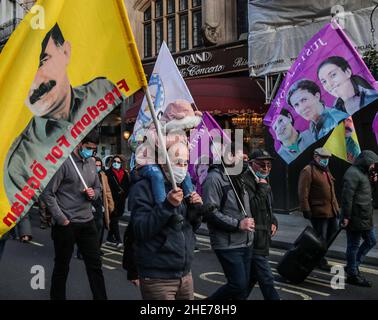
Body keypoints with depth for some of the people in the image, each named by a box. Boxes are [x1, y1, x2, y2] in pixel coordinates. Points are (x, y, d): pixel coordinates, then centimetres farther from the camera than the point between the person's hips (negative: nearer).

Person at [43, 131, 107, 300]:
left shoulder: (92, 163, 9)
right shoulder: (63, 162, -12)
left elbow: (98, 188, 20)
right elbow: (48, 193, -13)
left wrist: (93, 193, -4)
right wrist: (61, 219, -13)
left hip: (88, 222, 6)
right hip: (66, 224, -6)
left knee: (95, 264, 9)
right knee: (62, 266, 9)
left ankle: (101, 297, 19)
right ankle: (57, 297, 27)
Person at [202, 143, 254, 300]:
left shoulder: (237, 177, 15)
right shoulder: (214, 178, -13)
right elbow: (211, 212, -21)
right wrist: (237, 224, -20)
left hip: (245, 242, 9)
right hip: (228, 244, -8)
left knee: (244, 284, 12)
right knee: (238, 284, -8)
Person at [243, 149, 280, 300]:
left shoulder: (263, 181, 16)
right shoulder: (245, 182, -15)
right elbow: (253, 207, -26)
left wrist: (273, 222, 10)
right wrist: (262, 188, -20)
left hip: (262, 241, 10)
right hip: (253, 242, -10)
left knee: (251, 278, 19)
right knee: (267, 281, -6)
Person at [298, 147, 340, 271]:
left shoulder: (326, 171, 18)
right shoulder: (308, 171, -11)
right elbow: (303, 192, -17)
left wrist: (336, 207, 21)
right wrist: (306, 209, -20)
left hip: (332, 211, 9)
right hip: (318, 212, -9)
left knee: (332, 234, 16)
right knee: (321, 238, 1)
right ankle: (321, 262, 17)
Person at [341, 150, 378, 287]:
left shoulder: (362, 173, 17)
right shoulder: (352, 173, -16)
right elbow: (347, 196, -22)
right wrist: (346, 216, -24)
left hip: (364, 217, 11)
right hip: (355, 218, -11)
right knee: (353, 245, 1)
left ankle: (352, 266, 26)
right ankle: (352, 275, 12)